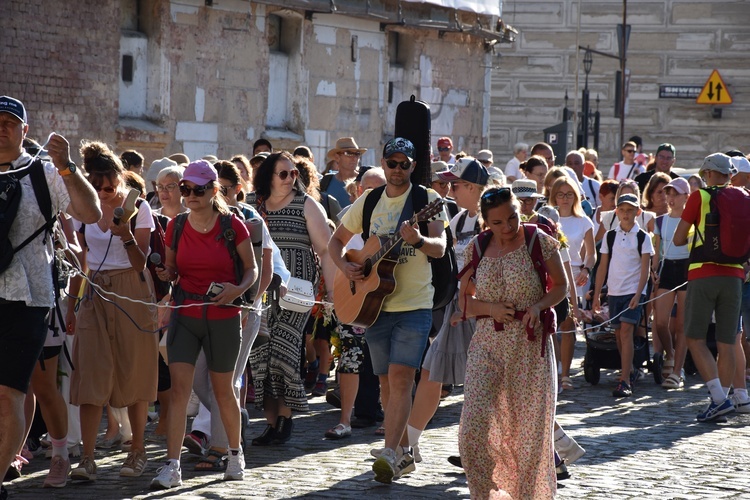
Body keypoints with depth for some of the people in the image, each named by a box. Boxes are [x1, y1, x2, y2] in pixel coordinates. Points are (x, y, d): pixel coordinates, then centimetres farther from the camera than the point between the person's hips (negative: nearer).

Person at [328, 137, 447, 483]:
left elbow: (439, 249, -16)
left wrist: (418, 240, -37)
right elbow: (337, 240, 17)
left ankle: (390, 454, -19)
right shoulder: (367, 203, 8)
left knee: (400, 377, -15)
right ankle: (404, 452, 22)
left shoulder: (427, 200, -5)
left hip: (415, 305, -4)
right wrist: (344, 266, -3)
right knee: (387, 382, 9)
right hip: (375, 304, 4)